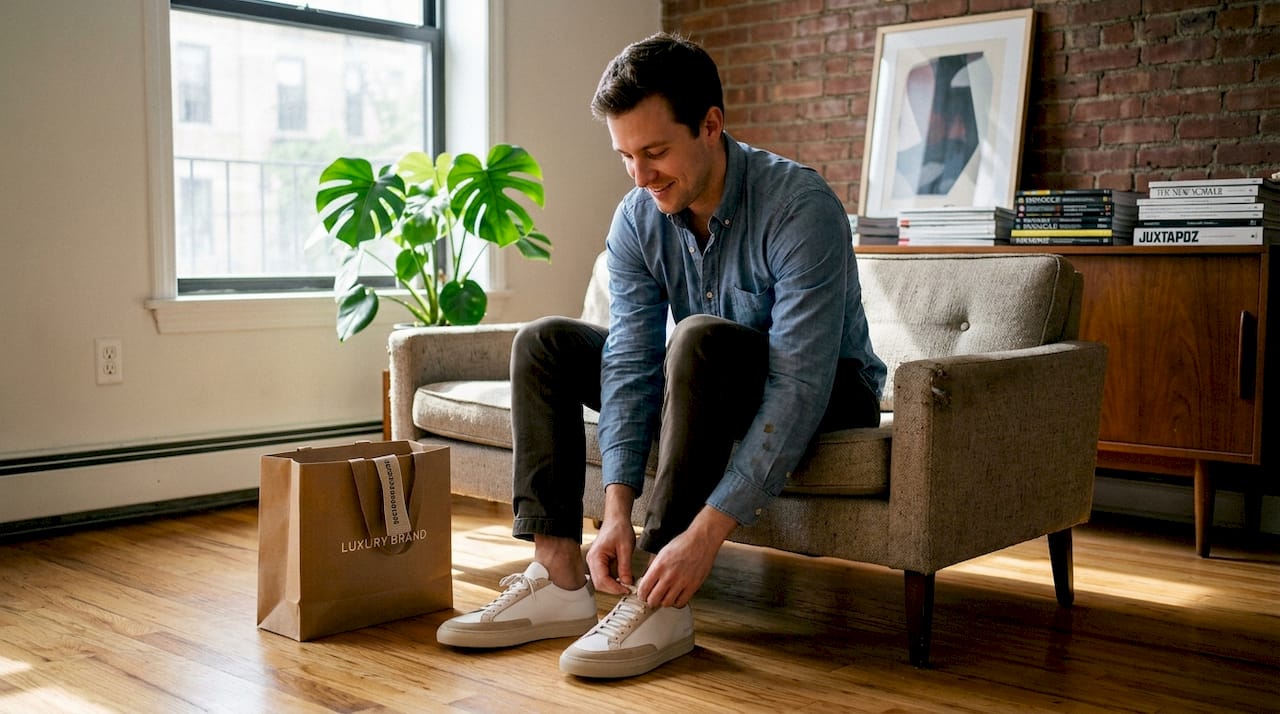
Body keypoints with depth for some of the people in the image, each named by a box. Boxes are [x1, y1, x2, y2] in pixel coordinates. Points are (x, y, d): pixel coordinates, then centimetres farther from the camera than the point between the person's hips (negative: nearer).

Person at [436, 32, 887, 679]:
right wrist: (617, 509, -27)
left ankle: (662, 607, -32)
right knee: (544, 344, -5)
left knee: (701, 337, -37)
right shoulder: (637, 220, -10)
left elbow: (798, 389, -35)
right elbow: (631, 364, -15)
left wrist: (706, 533, -40)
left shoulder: (800, 208, -29)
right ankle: (559, 580, -13)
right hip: (709, 383, 7)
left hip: (831, 391, -6)